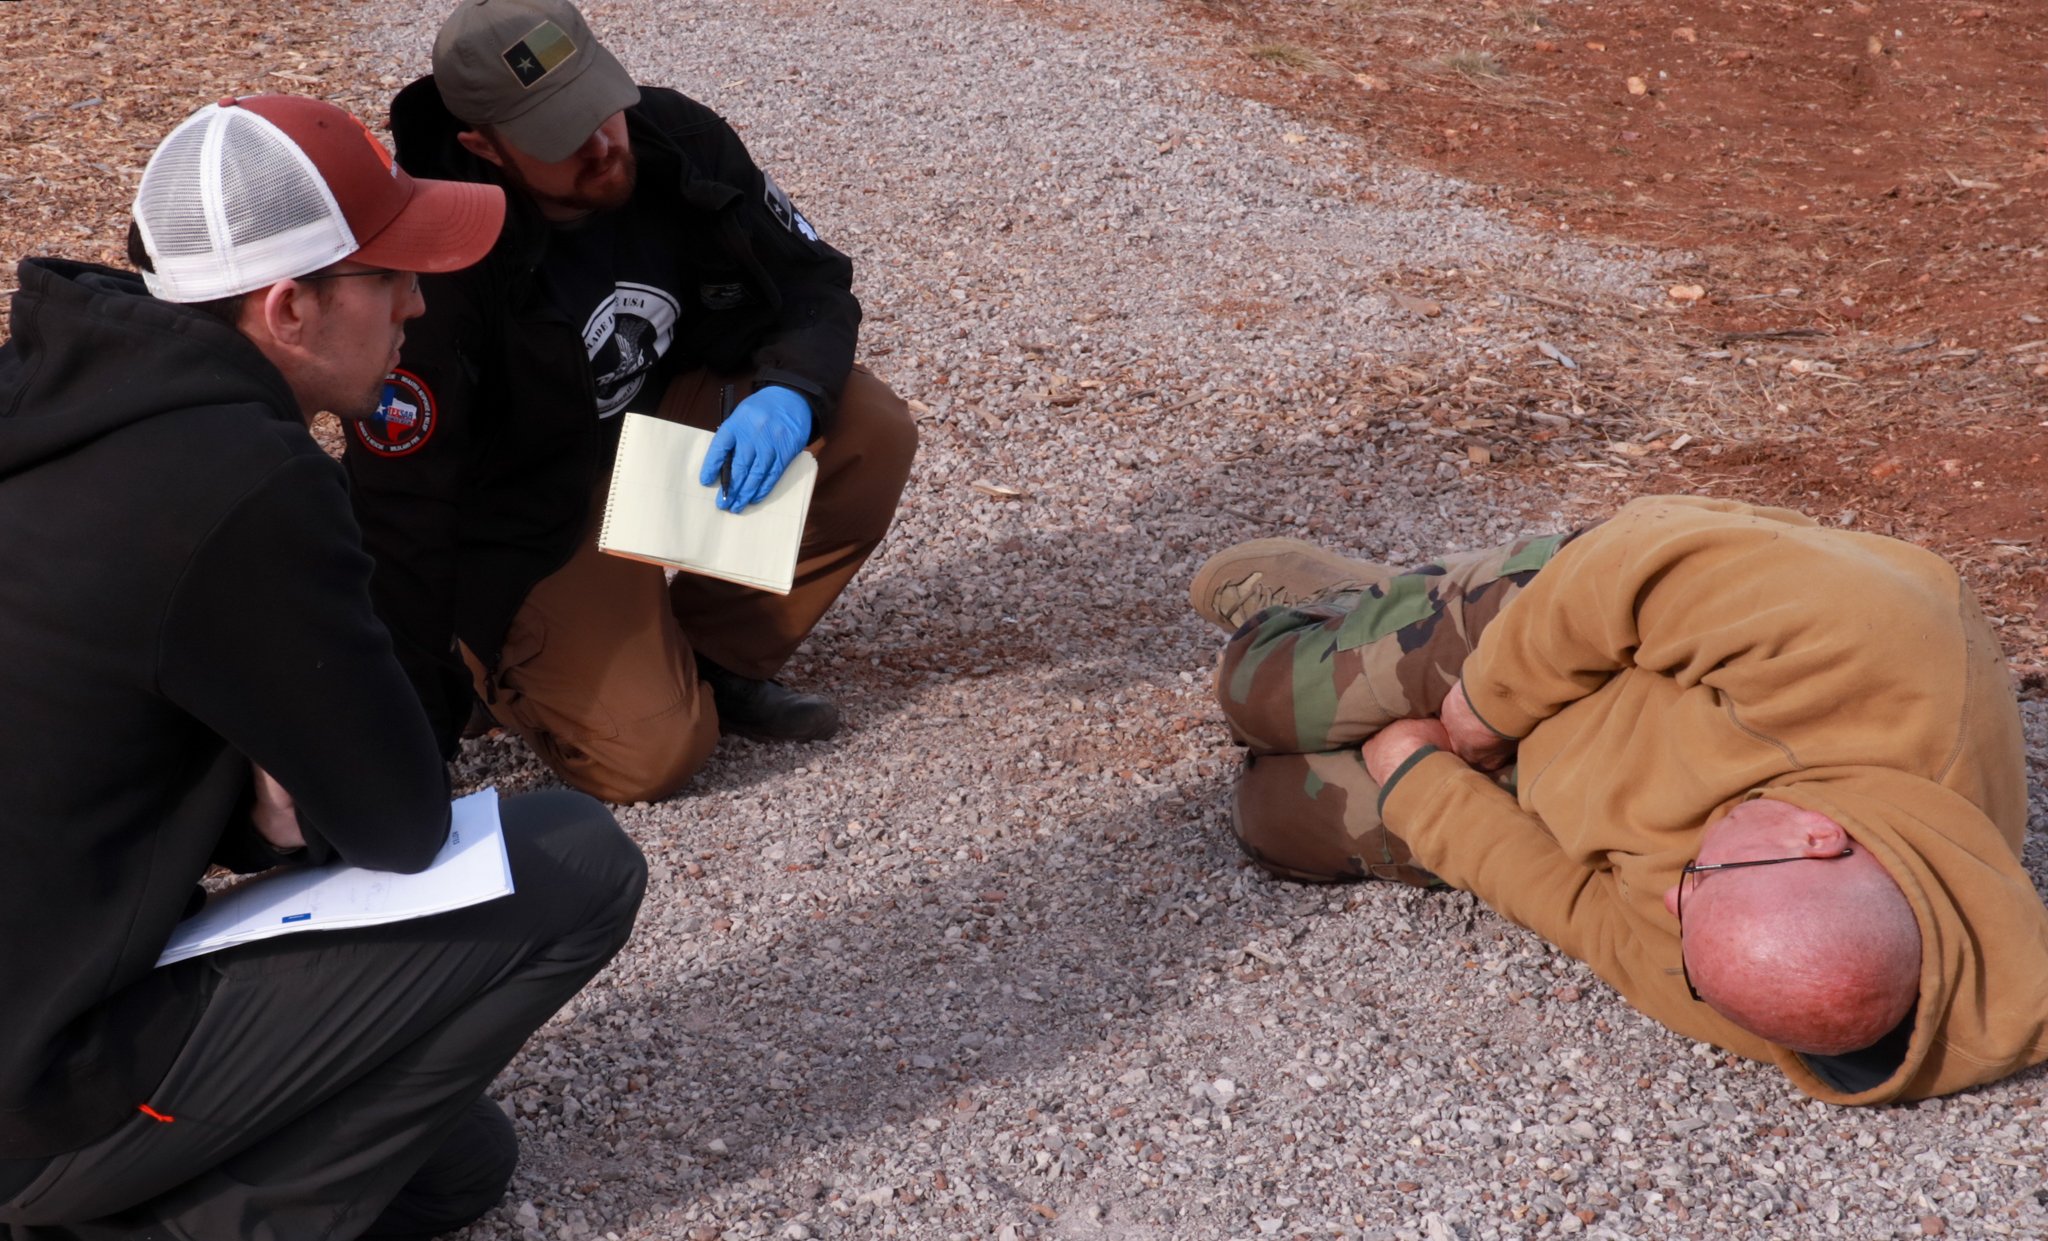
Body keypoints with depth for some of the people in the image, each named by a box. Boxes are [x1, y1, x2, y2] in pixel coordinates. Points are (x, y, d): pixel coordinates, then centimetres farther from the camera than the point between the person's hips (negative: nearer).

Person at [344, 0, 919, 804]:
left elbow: (814, 284, -5)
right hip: (529, 516, -5)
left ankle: (718, 658, 1)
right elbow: (397, 513, -24)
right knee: (651, 755, -22)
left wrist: (790, 393, -30)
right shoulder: (439, 276, -30)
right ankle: (496, 665, 10)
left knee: (871, 436, -18)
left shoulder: (677, 139, -16)